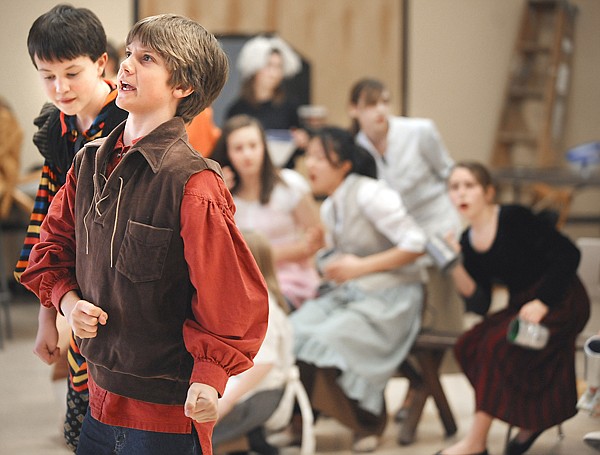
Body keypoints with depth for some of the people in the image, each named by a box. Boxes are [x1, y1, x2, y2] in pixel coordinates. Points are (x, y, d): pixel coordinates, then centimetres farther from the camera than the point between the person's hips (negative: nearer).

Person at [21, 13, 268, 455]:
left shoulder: (193, 186, -18)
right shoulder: (90, 162, 4)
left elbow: (232, 299, -17)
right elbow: (55, 241, 18)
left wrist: (208, 377, -23)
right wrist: (67, 299, 1)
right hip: (100, 394, 7)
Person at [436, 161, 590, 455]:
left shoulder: (514, 219, -15)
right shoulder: (468, 243, 4)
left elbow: (568, 254, -17)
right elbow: (479, 304, 1)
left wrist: (542, 303, -22)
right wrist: (456, 268, -14)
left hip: (562, 303, -7)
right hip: (521, 307, 7)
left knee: (497, 343, -25)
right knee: (469, 346, -13)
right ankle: (530, 420, 2)